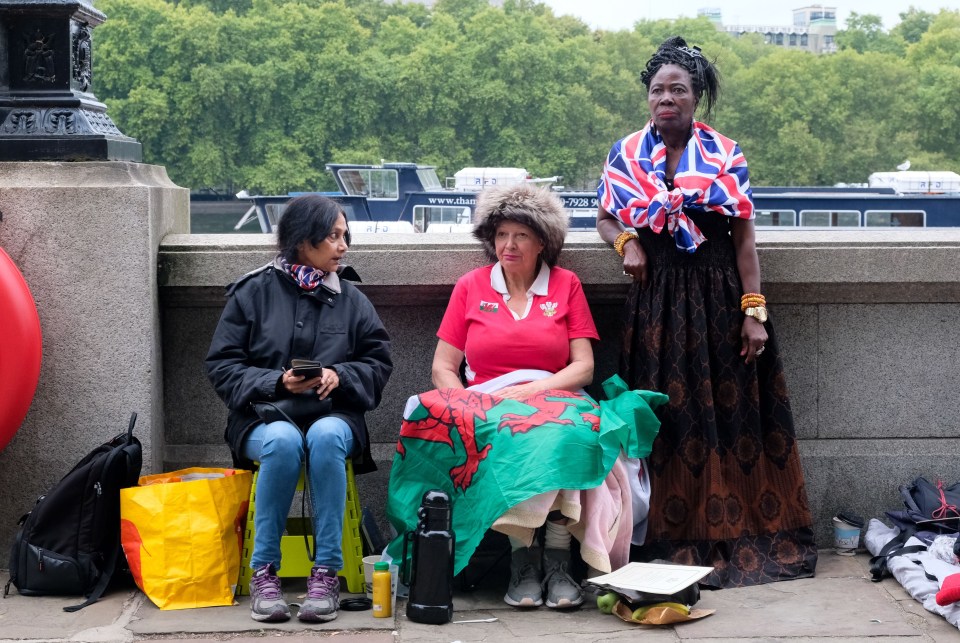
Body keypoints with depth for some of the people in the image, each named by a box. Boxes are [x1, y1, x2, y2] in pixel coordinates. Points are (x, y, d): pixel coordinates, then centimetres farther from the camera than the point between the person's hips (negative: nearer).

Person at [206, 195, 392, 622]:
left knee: (326, 437, -36)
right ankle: (264, 572, -26)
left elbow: (378, 365, 9)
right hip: (265, 416, -1)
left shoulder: (352, 300, 9)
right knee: (284, 441, -37)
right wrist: (278, 382, -15)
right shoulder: (254, 292, 3)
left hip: (333, 415, 1)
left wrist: (339, 376, -11)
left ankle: (327, 572, -31)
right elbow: (222, 366, 0)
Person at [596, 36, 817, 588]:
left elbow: (745, 238, -1)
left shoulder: (726, 155, 1)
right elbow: (606, 218, 16)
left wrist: (754, 310, -7)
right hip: (657, 301, 1)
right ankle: (674, 537, 8)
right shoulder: (627, 155, 6)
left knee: (730, 413, -1)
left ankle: (739, 536, 7)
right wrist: (626, 242, -7)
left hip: (719, 297, -1)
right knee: (668, 417, 2)